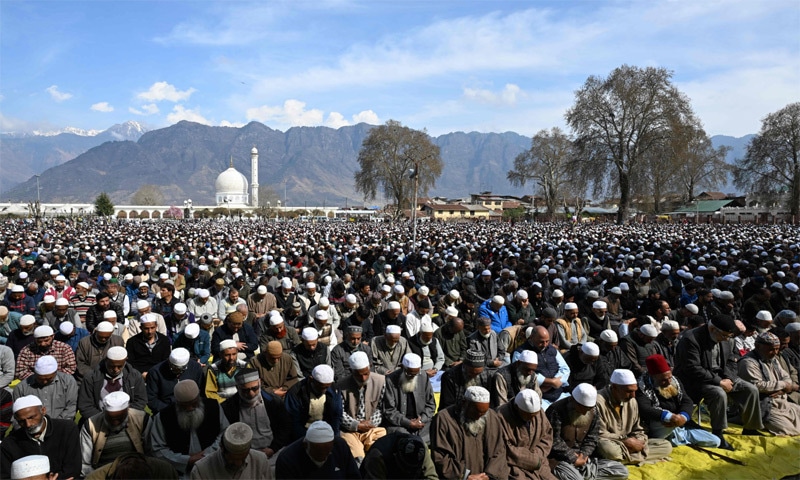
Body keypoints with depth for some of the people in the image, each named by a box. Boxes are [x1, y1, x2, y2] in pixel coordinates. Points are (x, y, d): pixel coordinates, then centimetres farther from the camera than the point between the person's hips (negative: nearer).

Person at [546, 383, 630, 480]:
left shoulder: (593, 410, 3)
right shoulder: (556, 411, -18)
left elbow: (592, 439, 6)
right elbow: (554, 442, -18)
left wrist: (584, 455, -11)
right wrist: (574, 459, -19)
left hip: (580, 457, 7)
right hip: (558, 459, -7)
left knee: (622, 471, -2)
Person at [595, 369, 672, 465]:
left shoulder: (632, 402, 9)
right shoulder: (599, 402, -16)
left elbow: (638, 431, 15)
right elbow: (599, 435, -16)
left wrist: (638, 442, -8)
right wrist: (625, 441, -18)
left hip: (628, 445, 8)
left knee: (666, 445, -3)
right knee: (607, 448, -42)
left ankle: (621, 457, -14)